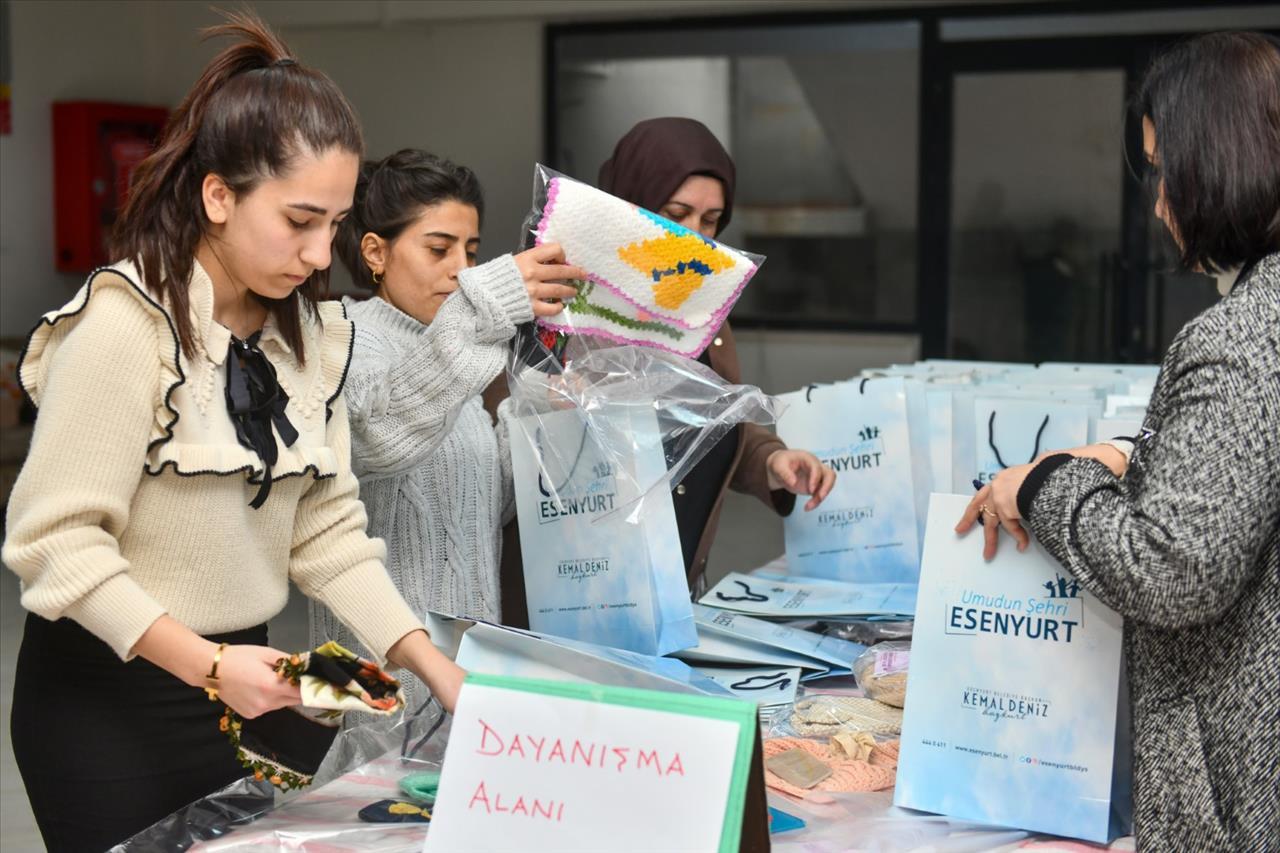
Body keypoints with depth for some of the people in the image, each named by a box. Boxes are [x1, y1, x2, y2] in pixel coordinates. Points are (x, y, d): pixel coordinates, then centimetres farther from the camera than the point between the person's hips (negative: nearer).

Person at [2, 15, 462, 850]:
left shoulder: (311, 331, 4)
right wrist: (204, 666, -26)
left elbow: (328, 527, 3)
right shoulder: (126, 320, -17)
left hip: (237, 682, 6)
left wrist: (432, 663, -7)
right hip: (106, 696, -6)